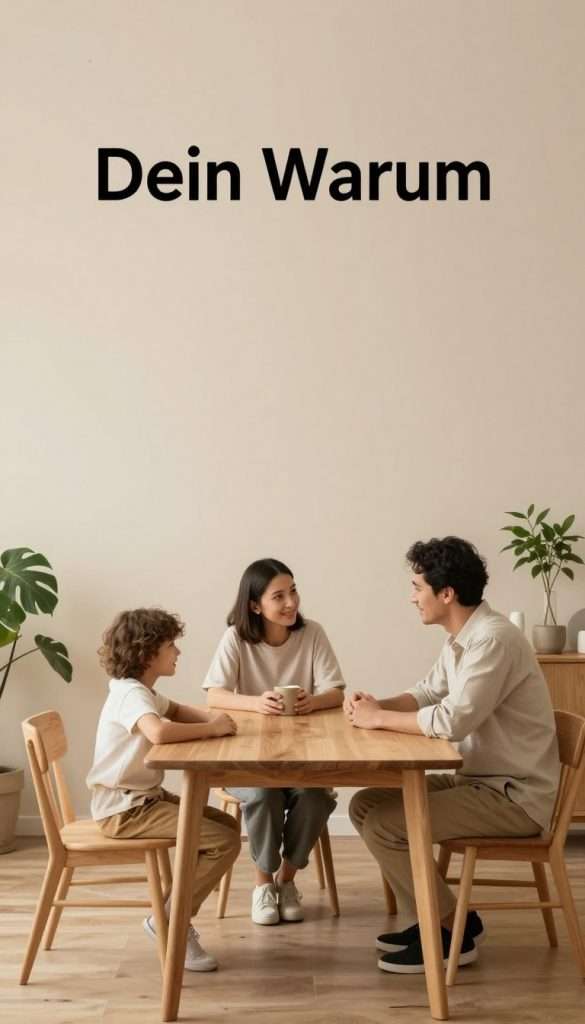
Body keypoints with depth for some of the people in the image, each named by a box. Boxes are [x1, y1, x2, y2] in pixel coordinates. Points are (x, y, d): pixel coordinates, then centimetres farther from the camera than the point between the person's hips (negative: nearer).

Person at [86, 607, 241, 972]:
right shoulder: (131, 694, -21)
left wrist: (211, 717, 5)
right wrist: (212, 728, -26)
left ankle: (176, 916, 15)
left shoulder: (141, 690, 11)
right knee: (225, 842, -16)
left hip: (145, 797, 10)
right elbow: (159, 732, -43)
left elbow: (176, 710, 29)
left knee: (228, 826, 11)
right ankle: (168, 921, -2)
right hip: (125, 809, -10)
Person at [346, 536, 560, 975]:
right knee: (366, 804, 5)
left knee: (382, 825, -17)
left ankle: (451, 932, 2)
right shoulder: (462, 639, 7)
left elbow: (452, 720, -31)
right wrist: (378, 705, -3)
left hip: (515, 795, -10)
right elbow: (428, 692, 17)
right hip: (479, 779, 10)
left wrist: (378, 719, -18)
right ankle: (434, 917, 14)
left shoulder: (493, 640, -24)